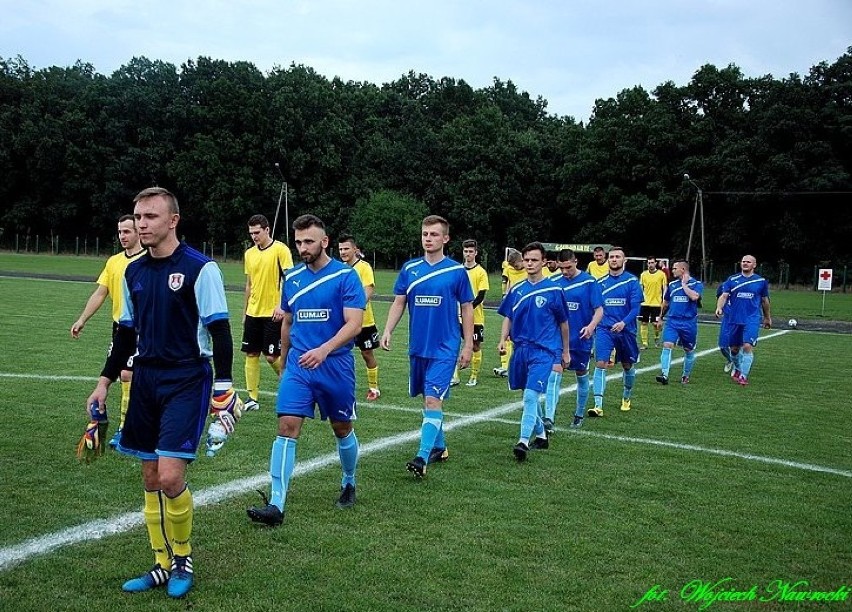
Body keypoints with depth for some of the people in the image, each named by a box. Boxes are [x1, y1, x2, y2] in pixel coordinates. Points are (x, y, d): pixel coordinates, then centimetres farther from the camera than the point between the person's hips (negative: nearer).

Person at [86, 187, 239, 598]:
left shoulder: (200, 268, -10)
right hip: (145, 379, 6)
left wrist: (223, 388, -14)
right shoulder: (133, 271, 9)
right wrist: (105, 382, 16)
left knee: (170, 476, -13)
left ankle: (183, 560, 11)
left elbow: (219, 331, -10)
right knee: (150, 478, 8)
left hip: (187, 382, -6)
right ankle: (163, 565, 23)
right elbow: (126, 333, 18)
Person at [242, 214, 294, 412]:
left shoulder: (280, 249, -8)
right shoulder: (249, 253, 11)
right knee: (251, 354, 5)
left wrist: (281, 305, -20)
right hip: (253, 312, 6)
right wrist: (245, 311, 19)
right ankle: (252, 398, 10)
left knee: (272, 356, -5)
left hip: (273, 313, -6)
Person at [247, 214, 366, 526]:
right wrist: (284, 363, 22)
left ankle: (349, 483, 39)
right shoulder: (292, 278, 6)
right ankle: (276, 505, -11)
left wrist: (324, 350, -31)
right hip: (298, 366, 3)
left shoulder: (346, 275, -9)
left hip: (336, 366, -3)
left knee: (342, 429, 13)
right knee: (287, 427, -10)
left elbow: (354, 324, -17)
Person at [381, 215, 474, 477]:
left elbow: (467, 309, 1)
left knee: (433, 399, -13)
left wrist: (468, 345, -2)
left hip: (444, 348, -4)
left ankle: (423, 457, -16)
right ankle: (439, 447, 31)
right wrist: (388, 331, -5)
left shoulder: (457, 271, -4)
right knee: (428, 399, 14)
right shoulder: (409, 268, 4)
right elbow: (399, 303, 8)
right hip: (417, 347, 5)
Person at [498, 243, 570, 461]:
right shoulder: (516, 290, 7)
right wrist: (503, 340, -2)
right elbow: (508, 317, 14)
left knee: (531, 395, -18)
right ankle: (541, 435, 32)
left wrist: (565, 352, 11)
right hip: (521, 349, 5)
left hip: (544, 350, -5)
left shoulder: (553, 290, -4)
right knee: (529, 397, 15)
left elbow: (563, 322, 5)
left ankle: (524, 441, -19)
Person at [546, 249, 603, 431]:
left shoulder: (589, 281, -8)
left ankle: (579, 415, 32)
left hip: (581, 339, -1)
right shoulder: (554, 282, 1)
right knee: (553, 376, -11)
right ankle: (549, 419, -14)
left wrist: (591, 326, -25)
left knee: (581, 376, 14)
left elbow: (599, 310, -8)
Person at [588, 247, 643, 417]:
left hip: (626, 330, -1)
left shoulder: (632, 281, -4)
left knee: (627, 365, 15)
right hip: (604, 329, 1)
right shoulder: (600, 282, 4)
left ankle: (626, 397, 40)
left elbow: (635, 307, -11)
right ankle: (598, 405, -15)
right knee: (600, 364, -14)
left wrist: (623, 323, -25)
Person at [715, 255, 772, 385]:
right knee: (734, 348, 10)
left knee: (747, 346, -17)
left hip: (752, 320, -2)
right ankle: (738, 369, 37)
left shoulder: (761, 281, 4)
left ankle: (743, 376, -9)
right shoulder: (732, 280, 5)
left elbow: (764, 301, 15)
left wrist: (767, 318, 23)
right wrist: (719, 307, -21)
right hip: (735, 319, 2)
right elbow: (724, 296, -2)